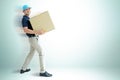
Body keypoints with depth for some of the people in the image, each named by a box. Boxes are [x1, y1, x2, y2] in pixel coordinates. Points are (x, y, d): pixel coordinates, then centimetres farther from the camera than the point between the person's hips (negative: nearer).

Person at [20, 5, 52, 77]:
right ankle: (42, 72, -8)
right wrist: (37, 32, -33)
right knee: (41, 53, -11)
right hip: (32, 38, -10)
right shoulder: (24, 19, -13)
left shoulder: (28, 18, 18)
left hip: (34, 38, 10)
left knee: (31, 53, 16)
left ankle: (23, 69, 24)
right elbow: (25, 30, -26)